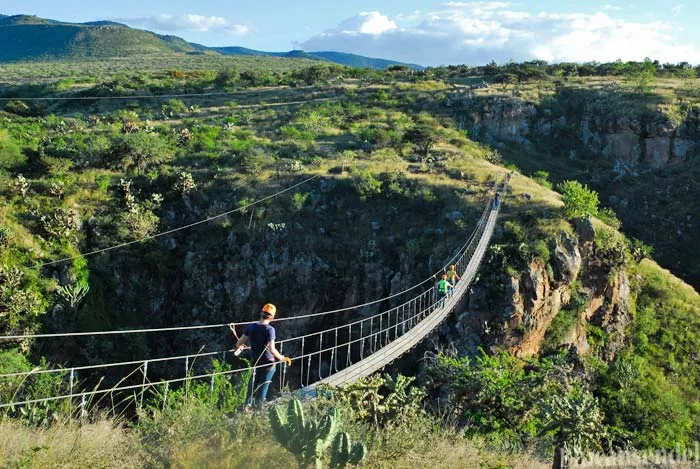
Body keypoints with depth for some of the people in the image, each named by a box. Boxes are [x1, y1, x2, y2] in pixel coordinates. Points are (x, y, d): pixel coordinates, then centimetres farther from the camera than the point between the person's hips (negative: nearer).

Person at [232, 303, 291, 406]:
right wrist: (282, 358, -12)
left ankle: (247, 405, 27)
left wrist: (238, 348, 22)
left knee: (253, 385, 21)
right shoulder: (269, 329, -20)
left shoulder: (251, 327, -6)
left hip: (255, 362, 5)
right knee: (263, 387, 8)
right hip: (268, 363, -4)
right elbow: (272, 350, -26)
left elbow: (239, 343, 0)